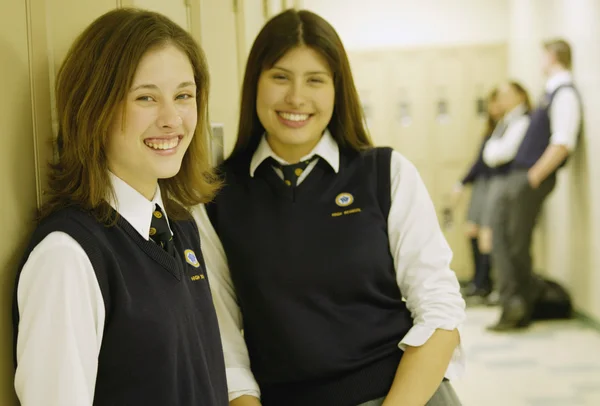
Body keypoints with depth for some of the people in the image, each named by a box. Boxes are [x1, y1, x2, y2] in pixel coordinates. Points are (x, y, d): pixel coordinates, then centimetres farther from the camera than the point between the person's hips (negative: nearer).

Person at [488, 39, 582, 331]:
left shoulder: (564, 94, -13)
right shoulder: (552, 92, 16)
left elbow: (562, 144, -21)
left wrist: (533, 178, -20)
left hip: (532, 179, -9)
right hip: (518, 176, 9)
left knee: (518, 244, -2)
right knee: (501, 238, 7)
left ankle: (518, 308, 8)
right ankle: (512, 305, 8)